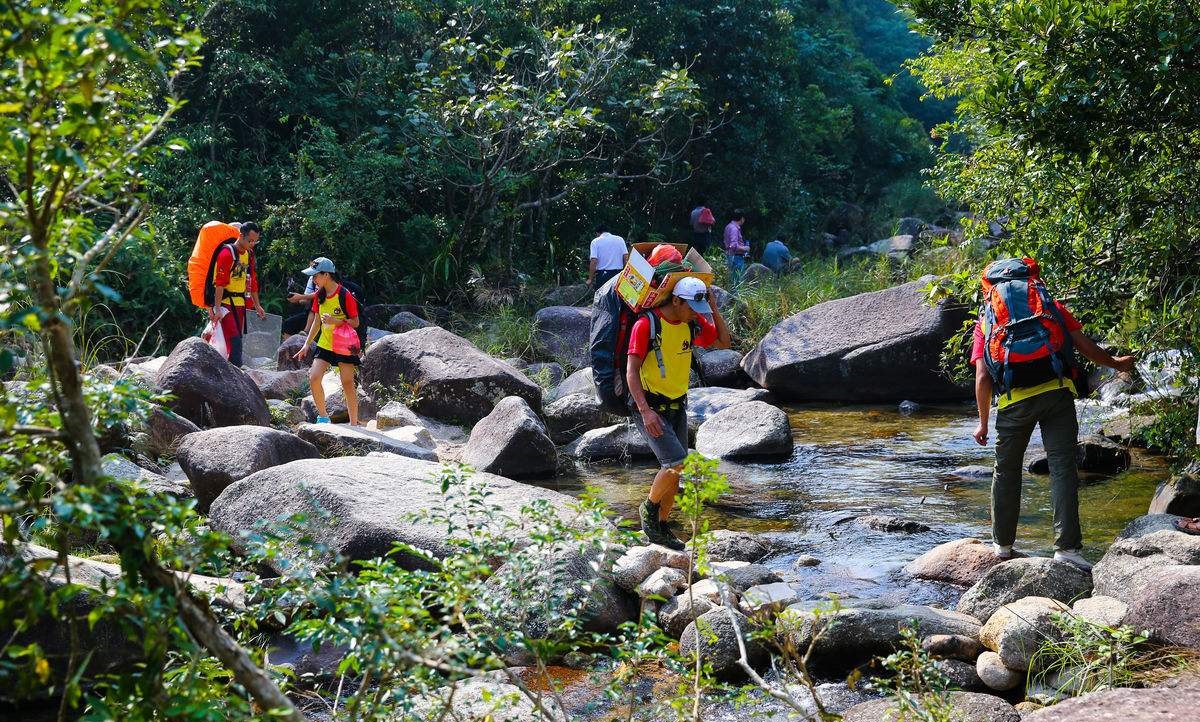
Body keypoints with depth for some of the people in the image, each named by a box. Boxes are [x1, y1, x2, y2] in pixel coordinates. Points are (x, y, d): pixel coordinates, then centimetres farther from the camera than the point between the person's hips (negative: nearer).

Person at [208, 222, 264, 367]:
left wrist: (257, 305, 21)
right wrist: (217, 308, -23)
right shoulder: (227, 253, -14)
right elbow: (220, 283, -18)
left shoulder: (249, 254, 11)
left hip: (240, 304, 8)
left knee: (238, 341, 8)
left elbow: (252, 281, 20)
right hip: (225, 304, -8)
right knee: (234, 339, -15)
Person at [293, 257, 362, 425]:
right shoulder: (319, 296, 5)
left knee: (347, 383, -2)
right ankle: (323, 417, 6)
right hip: (325, 344, 6)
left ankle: (354, 424, 7)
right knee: (313, 377, -9)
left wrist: (335, 321, -26)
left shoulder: (345, 295, -15)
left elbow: (355, 323, -13)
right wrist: (306, 345, 13)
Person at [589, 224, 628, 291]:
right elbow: (626, 257, 0)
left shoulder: (595, 241, 0)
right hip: (618, 273, 3)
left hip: (602, 274, -3)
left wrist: (590, 279, -5)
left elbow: (594, 261, -9)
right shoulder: (620, 239, 8)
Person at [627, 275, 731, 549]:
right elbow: (631, 371, -19)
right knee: (676, 462, -20)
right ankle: (649, 507, 4)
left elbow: (724, 342, 14)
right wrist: (645, 411, -28)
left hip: (677, 407, 7)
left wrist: (713, 308, 0)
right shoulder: (647, 324, -18)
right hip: (649, 406, -7)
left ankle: (660, 529, 20)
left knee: (674, 470, 8)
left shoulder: (693, 323, 2)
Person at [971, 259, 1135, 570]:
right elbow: (1086, 346, 13)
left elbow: (982, 377, 7)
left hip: (1014, 400, 0)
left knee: (1006, 470, 15)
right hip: (1057, 393, 0)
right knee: (1062, 466, -2)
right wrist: (1116, 363, 30)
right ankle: (1067, 547, -10)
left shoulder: (986, 320, 16)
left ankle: (1003, 544, 24)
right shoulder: (1051, 306, 18)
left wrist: (983, 423, 12)